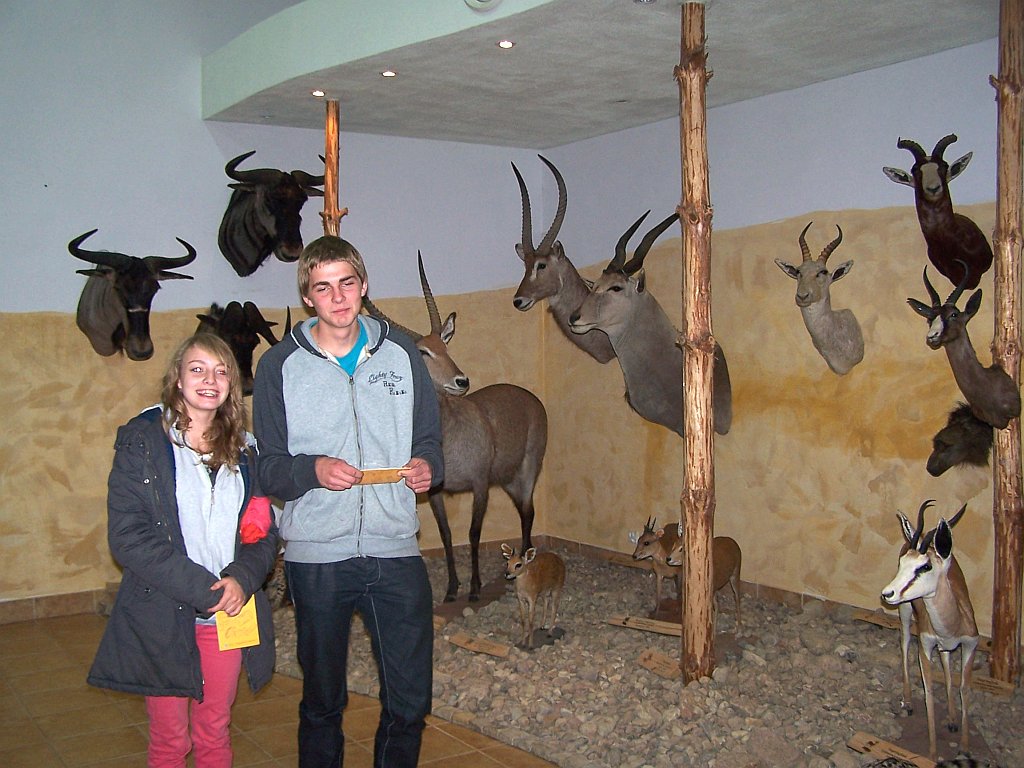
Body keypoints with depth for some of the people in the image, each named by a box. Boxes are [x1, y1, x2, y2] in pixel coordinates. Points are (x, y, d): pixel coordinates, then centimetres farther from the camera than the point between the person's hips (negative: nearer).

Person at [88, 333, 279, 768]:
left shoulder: (242, 449, 9)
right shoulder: (141, 441, -5)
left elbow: (265, 532, 8)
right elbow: (127, 536, -13)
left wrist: (242, 578, -13)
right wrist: (203, 589, -18)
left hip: (228, 614, 3)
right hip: (162, 618, -3)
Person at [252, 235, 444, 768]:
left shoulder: (400, 353, 6)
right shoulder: (280, 365, 0)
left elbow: (429, 438, 13)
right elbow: (268, 468, -2)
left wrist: (426, 466, -9)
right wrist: (312, 469, -22)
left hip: (395, 549, 2)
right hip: (315, 557, -1)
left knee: (410, 700, 6)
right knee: (322, 702, 14)